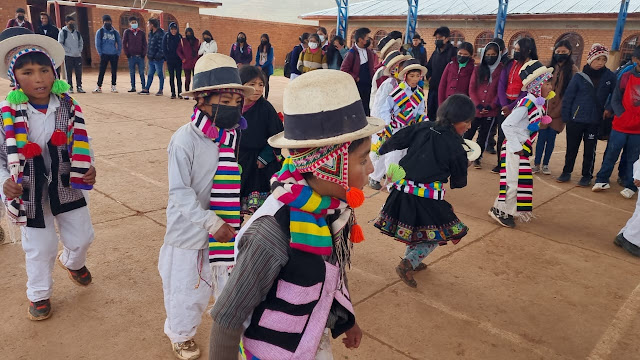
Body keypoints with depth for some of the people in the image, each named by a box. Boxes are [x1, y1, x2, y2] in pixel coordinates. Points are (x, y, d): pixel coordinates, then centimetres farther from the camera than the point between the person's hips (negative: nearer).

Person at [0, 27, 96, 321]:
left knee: (81, 237, 16)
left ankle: (72, 262, 54)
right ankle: (39, 294, 41)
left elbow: (81, 143, 3)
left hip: (67, 186, 2)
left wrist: (88, 167, -13)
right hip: (30, 194, -2)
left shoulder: (68, 106, -9)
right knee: (40, 249, 12)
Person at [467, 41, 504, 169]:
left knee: (483, 136, 9)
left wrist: (490, 106, -12)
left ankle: (477, 158, 22)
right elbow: (471, 89, 1)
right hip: (475, 109, 1)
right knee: (468, 133, 3)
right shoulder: (478, 69, 4)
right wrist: (478, 105, -10)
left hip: (491, 110, -1)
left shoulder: (502, 70, -1)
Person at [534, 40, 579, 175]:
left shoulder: (573, 70, 1)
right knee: (542, 136, 0)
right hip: (545, 107, 1)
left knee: (551, 137, 3)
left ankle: (545, 164, 15)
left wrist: (558, 109, -10)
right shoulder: (550, 67, 9)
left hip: (559, 111, -1)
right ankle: (536, 164, 8)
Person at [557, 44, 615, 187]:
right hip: (576, 120, -1)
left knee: (590, 149, 8)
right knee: (571, 148, 9)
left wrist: (610, 108, -6)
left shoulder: (609, 77, 0)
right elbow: (567, 98, -3)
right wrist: (566, 117, -6)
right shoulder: (579, 77, -4)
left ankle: (587, 175, 20)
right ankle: (566, 172, 23)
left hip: (595, 121, 1)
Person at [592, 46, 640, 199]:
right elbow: (615, 100, 2)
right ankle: (602, 180, 19)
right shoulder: (625, 77, 1)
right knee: (611, 154, 5)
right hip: (620, 125, 0)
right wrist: (624, 116, -12)